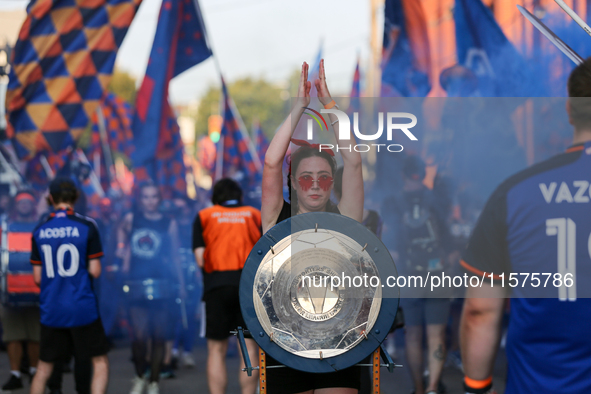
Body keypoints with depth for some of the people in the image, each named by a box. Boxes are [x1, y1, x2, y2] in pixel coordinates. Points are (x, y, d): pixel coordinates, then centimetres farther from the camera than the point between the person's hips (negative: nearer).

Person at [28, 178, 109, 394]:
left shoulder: (39, 231, 1)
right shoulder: (87, 226, -7)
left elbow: (38, 277, 4)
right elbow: (94, 271, -7)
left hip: (51, 309, 3)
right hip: (83, 309, -3)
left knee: (44, 367, 15)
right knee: (100, 362, 7)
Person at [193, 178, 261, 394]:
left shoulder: (204, 216, 12)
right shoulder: (254, 214, 13)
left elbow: (200, 259, 0)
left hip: (216, 286, 0)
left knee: (216, 350, 5)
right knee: (249, 348, 3)